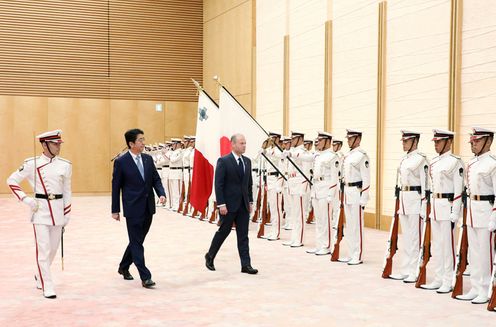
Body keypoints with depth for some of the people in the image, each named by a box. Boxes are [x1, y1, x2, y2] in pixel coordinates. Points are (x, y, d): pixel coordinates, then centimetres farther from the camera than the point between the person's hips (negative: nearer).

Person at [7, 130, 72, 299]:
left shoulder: (65, 165, 4)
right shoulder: (32, 164, -5)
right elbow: (12, 180, 2)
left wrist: (66, 214, 9)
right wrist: (26, 199, -8)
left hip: (58, 209, 4)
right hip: (40, 209, -4)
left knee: (53, 247, 13)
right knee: (43, 249, -7)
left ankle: (39, 275, 38)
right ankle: (47, 287, 0)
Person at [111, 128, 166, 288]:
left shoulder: (148, 159, 8)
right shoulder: (121, 162, -7)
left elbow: (156, 179, 11)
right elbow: (116, 186, -3)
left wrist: (161, 194, -9)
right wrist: (115, 210, -3)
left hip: (148, 208, 6)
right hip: (133, 209, -6)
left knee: (137, 240, 16)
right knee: (136, 243, -4)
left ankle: (123, 267, 36)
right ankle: (145, 277, -4)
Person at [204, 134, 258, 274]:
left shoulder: (247, 161, 9)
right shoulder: (223, 161, -10)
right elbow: (218, 184, -12)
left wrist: (250, 201, 10)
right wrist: (221, 204, -17)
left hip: (243, 205, 5)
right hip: (229, 205, -5)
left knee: (243, 235, 4)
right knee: (223, 231, 7)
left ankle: (246, 264, 6)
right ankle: (210, 256, 28)